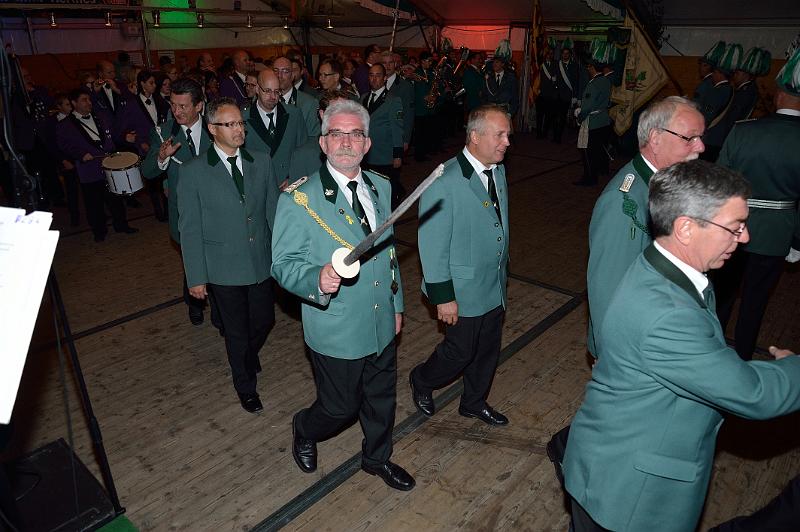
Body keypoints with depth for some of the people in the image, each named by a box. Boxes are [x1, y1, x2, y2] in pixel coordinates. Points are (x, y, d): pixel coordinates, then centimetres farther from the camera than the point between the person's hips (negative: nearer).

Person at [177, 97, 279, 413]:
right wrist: (196, 277, -6)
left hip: (261, 263, 3)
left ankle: (248, 356, 52)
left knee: (265, 320, 17)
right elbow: (190, 229, -7)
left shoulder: (262, 162, 0)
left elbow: (273, 212, 5)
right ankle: (245, 387, 37)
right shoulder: (192, 172, -10)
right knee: (237, 332, 12)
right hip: (224, 268, -3)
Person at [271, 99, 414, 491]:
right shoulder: (298, 200, -18)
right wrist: (317, 280, -35)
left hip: (382, 325, 6)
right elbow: (283, 265, -14)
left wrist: (396, 304, 14)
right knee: (340, 407, 13)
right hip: (337, 331, -5)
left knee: (382, 400, 21)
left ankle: (377, 458, 49)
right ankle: (304, 431, 49)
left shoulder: (380, 187, 2)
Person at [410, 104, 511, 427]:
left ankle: (474, 402, 44)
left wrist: (503, 272, 17)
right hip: (464, 289, -7)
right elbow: (432, 246, -21)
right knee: (460, 351, 10)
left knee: (488, 350, 20)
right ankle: (421, 381, 40)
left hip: (496, 285, 7)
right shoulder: (443, 182, -24)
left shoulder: (498, 170, 2)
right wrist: (443, 296, -18)